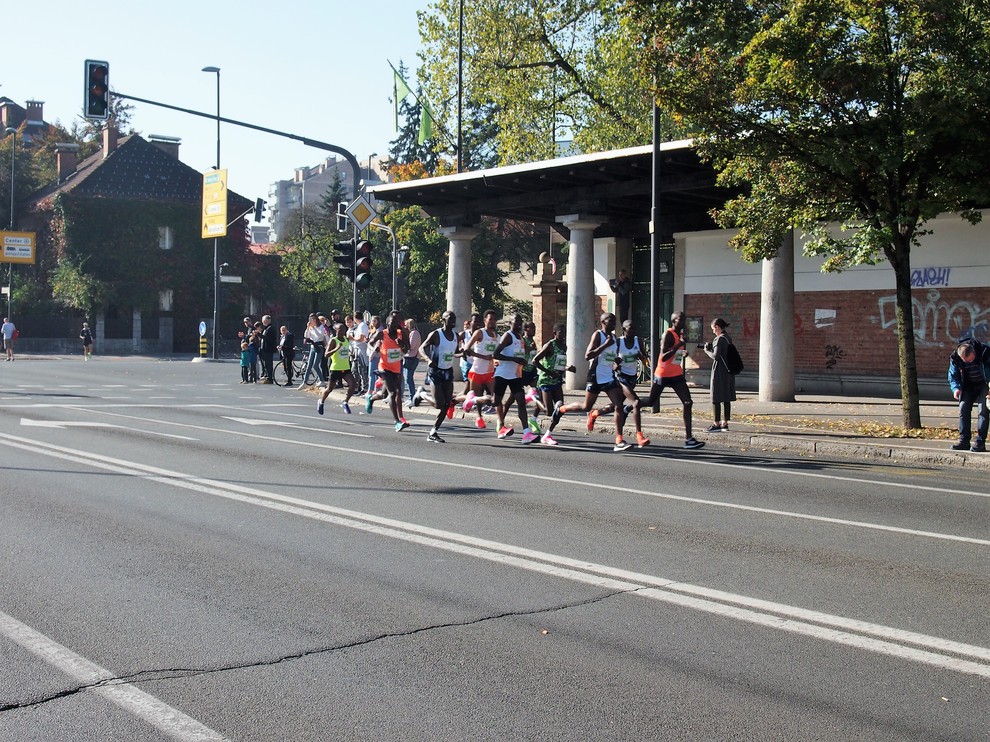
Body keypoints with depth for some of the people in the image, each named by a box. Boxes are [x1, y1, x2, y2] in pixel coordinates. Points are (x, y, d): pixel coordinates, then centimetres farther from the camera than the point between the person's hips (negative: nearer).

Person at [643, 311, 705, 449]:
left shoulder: (680, 334, 9)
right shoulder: (668, 334, -16)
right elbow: (663, 357, -27)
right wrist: (679, 344, -29)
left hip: (677, 375, 7)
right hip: (663, 374, -7)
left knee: (688, 403, -8)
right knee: (650, 402, 8)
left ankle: (688, 438, -11)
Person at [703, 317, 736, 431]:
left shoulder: (719, 339, -15)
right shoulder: (728, 339, 12)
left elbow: (715, 356, -20)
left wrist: (707, 350, -4)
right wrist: (711, 347, 11)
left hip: (719, 372, -9)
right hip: (728, 372, 9)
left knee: (716, 399, -3)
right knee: (726, 399, 11)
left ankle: (717, 424, -2)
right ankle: (725, 423, 16)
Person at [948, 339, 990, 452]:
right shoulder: (955, 357, -18)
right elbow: (953, 375, -4)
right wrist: (956, 388, -22)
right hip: (969, 385, 4)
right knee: (963, 408, -6)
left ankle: (980, 442, -14)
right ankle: (964, 440, -1)